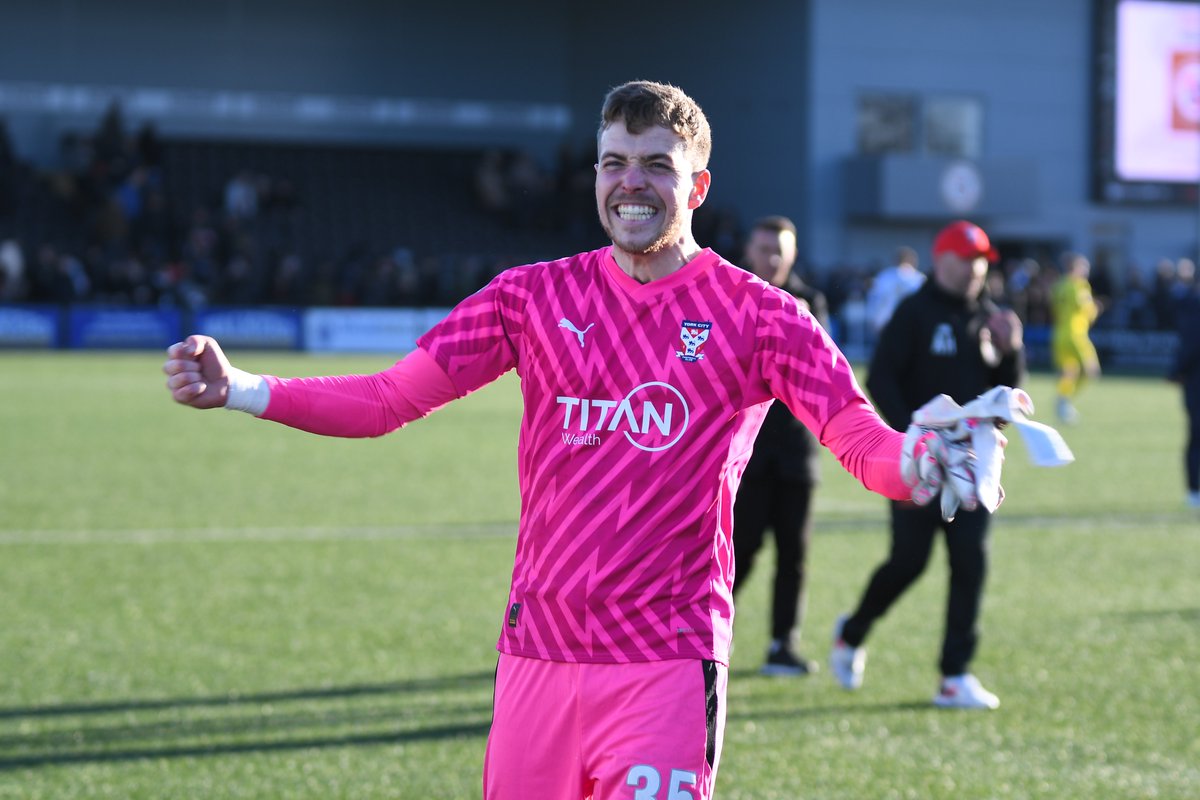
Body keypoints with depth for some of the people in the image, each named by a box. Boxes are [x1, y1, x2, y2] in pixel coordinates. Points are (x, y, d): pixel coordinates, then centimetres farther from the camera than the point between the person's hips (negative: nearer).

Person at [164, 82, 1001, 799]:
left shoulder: (755, 314, -2)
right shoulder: (535, 296, 6)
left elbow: (861, 436, -13)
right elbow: (390, 397, 1)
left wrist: (912, 464, -37)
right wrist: (239, 389, -11)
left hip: (666, 663, -3)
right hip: (537, 653, 3)